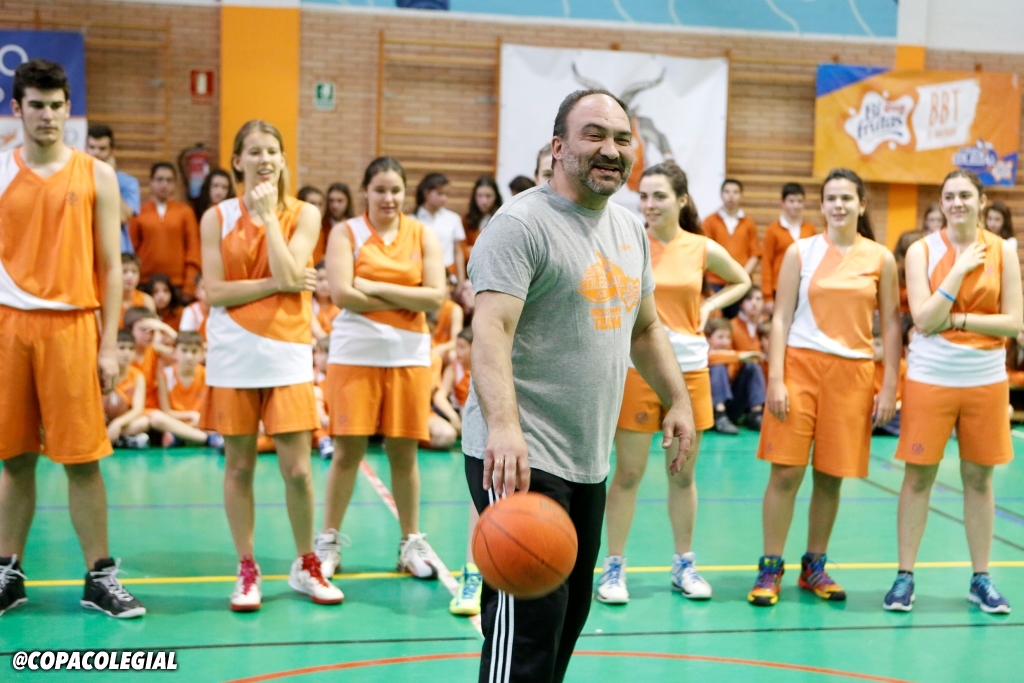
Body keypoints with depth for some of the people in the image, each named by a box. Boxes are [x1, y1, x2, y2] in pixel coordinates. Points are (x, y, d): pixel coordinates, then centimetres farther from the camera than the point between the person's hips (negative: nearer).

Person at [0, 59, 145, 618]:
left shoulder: (96, 177, 5)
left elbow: (110, 267, 5)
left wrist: (109, 345, -1)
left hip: (73, 324, -1)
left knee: (82, 458, 1)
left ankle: (99, 577, 10)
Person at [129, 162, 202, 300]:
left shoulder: (185, 211, 7)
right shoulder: (139, 212, 7)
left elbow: (193, 249, 5)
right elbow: (132, 248, 7)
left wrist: (189, 286, -1)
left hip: (177, 286, 0)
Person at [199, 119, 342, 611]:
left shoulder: (303, 215, 3)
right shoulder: (217, 217, 3)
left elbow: (289, 275, -12)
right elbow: (215, 292, -5)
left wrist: (268, 214, -9)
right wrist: (276, 284, -11)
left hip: (287, 354, 0)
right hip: (234, 354, 0)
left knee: (297, 469, -1)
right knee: (239, 466, 6)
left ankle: (306, 566, 18)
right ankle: (247, 571, 20)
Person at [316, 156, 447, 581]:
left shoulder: (423, 236, 5)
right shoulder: (347, 232, 1)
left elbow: (436, 296, -6)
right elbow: (342, 294, -12)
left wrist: (376, 288, -10)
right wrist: (408, 302, -10)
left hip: (409, 355, 2)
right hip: (355, 354, -1)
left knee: (403, 451, 7)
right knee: (348, 449, 1)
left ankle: (411, 541, 20)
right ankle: (329, 541, 15)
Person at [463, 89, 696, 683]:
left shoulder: (631, 228, 12)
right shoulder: (523, 223, -14)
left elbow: (645, 328, 24)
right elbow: (491, 328, -27)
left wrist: (678, 400, 16)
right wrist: (502, 425, -40)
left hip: (590, 460, 9)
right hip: (520, 457, -8)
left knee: (572, 612, 17)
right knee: (528, 621, -8)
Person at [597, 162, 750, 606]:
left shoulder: (703, 249, 2)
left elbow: (741, 281, 18)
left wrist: (708, 307, 5)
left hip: (689, 367, 2)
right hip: (636, 366, -2)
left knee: (683, 473, 11)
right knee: (628, 472, 2)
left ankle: (684, 565, 26)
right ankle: (614, 566, 14)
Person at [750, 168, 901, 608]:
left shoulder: (881, 259, 5)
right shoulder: (800, 252, 3)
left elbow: (890, 325, 6)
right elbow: (781, 318, 0)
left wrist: (890, 386, 0)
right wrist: (775, 379, -8)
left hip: (853, 373, 1)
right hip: (800, 365, -1)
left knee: (831, 476, 7)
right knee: (786, 472, -3)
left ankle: (814, 566, 22)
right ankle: (770, 569, 7)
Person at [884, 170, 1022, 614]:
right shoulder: (922, 251, -2)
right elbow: (924, 320, -12)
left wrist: (957, 319, -12)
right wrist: (960, 269, -13)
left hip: (986, 379, 1)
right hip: (930, 377, -1)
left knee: (978, 479, 9)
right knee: (918, 478, 2)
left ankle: (981, 579, 20)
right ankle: (905, 576, 11)